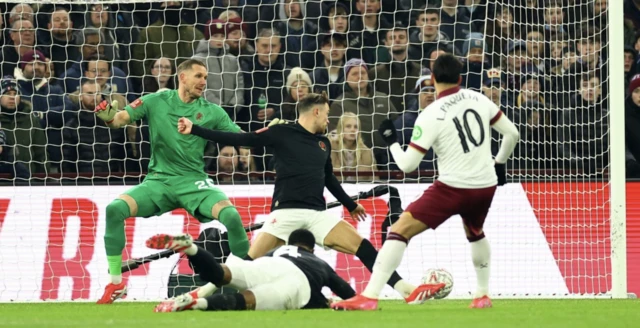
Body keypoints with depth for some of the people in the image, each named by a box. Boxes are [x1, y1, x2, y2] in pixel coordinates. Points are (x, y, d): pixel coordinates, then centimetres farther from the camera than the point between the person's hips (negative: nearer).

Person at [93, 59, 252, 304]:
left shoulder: (211, 111, 4)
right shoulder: (156, 102, 3)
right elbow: (121, 118, -5)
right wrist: (109, 116, -29)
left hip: (194, 182, 0)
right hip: (158, 180, 0)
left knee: (231, 215, -27)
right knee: (114, 209, -22)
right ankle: (116, 283, -8)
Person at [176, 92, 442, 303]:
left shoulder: (324, 143, 17)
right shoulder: (281, 133, -1)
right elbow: (238, 139, -3)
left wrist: (350, 205, 41)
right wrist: (194, 129, -8)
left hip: (317, 214, 5)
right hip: (286, 211, -4)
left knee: (363, 247, -7)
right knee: (250, 259, -15)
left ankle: (405, 290, -8)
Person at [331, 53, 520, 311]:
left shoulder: (430, 116, -10)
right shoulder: (479, 100, 3)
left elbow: (407, 164, -10)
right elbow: (512, 134, 10)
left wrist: (391, 141, 9)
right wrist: (499, 163, 27)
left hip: (453, 187, -6)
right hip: (486, 184, 6)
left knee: (400, 230, -5)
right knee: (475, 232, 37)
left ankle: (369, 297, -15)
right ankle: (483, 295, 40)